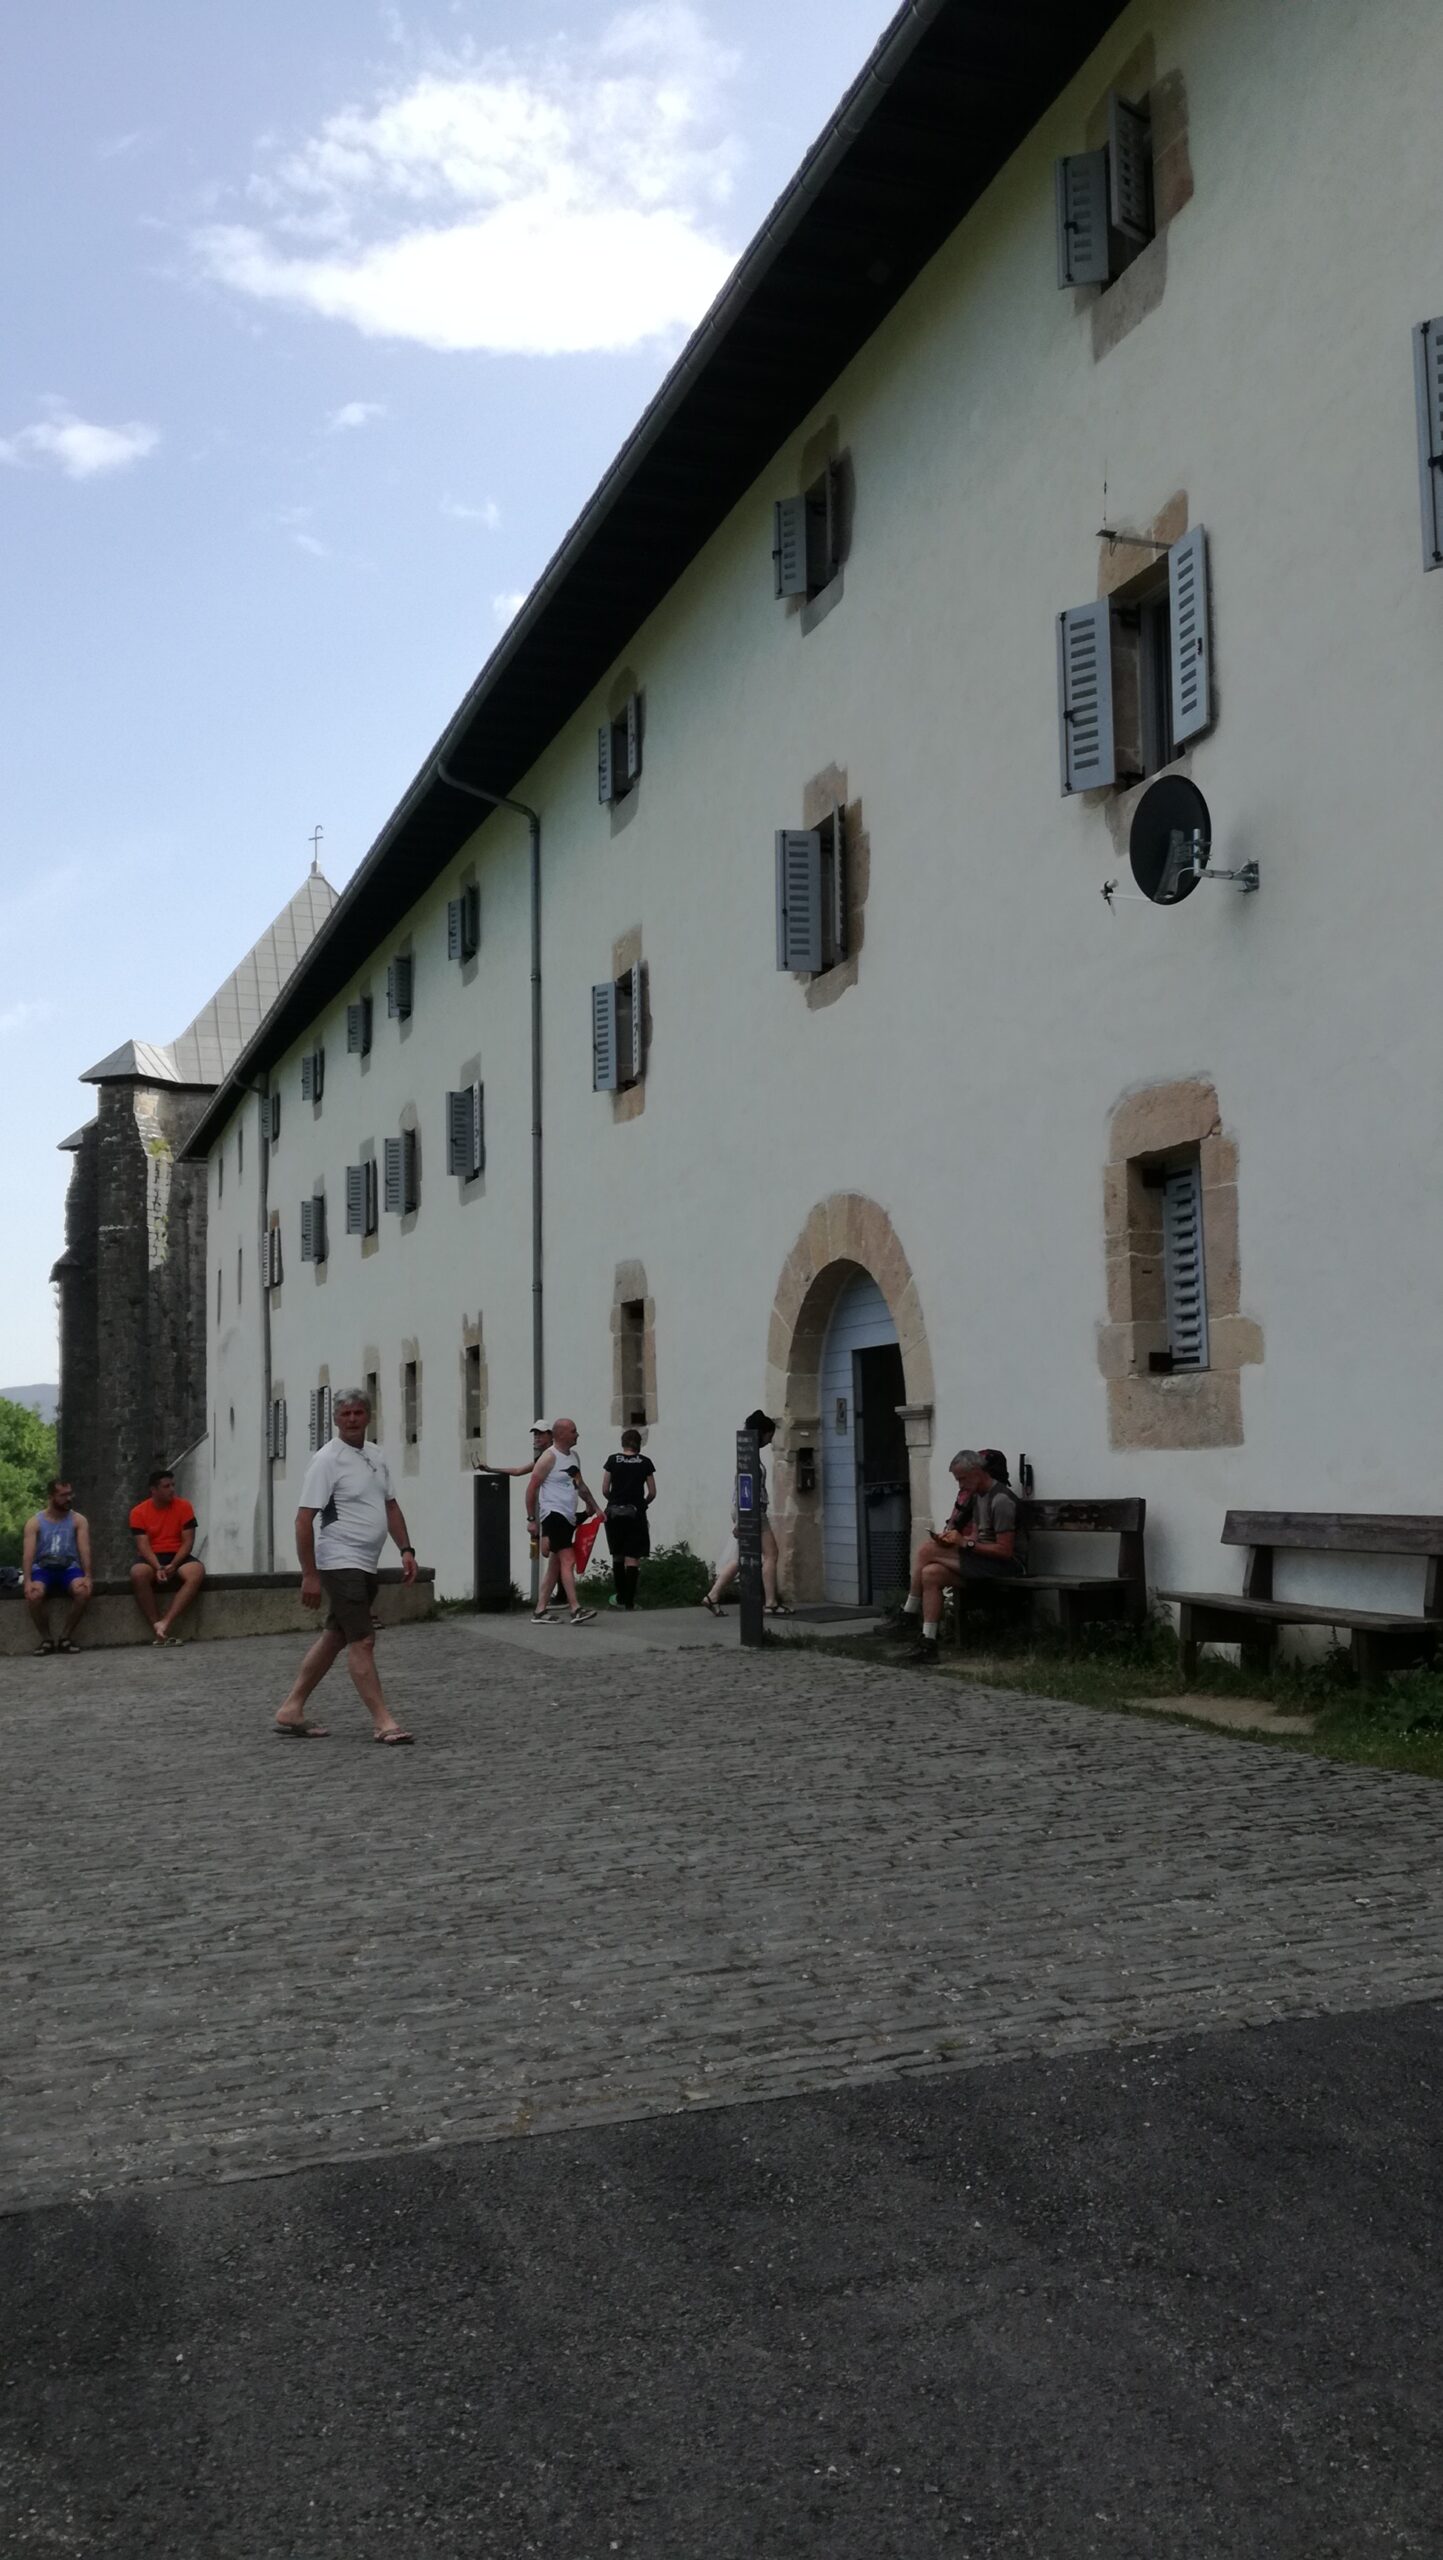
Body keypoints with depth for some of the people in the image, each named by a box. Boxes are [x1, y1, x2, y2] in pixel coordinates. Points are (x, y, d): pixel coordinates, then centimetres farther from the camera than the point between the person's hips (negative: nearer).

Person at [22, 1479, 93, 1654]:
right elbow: (28, 1553, -6)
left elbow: (84, 1549, -5)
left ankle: (65, 1638, -15)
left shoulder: (78, 1520, 7)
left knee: (83, 1591, -33)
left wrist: (87, 1575, -21)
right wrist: (28, 1580, -24)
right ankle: (45, 1639, -14)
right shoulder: (34, 1523, 5)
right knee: (34, 1595, -35)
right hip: (43, 1568, -1)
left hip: (69, 1568, 1)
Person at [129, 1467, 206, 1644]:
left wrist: (173, 1565, -19)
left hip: (177, 1556, 1)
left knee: (197, 1572, -32)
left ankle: (165, 1622, -37)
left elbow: (188, 1541, -4)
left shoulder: (183, 1506, -2)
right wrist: (158, 1568, -27)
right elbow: (143, 1545, -10)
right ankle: (157, 1629, -29)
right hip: (151, 1558, -1)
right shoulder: (139, 1512, -3)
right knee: (137, 1573, -36)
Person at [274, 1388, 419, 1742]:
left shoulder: (376, 1456, 12)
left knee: (334, 1637, 13)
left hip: (366, 1566, 9)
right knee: (362, 1640, -10)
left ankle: (291, 1710, 21)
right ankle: (383, 1722, -8)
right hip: (340, 1563, -9)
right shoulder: (327, 1460, -12)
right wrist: (309, 1574, -19)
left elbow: (390, 1506, 22)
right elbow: (304, 1519, -15)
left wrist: (406, 1549, 11)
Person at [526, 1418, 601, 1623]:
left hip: (568, 1516, 9)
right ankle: (575, 1610, -21)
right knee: (568, 1561, -16)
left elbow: (581, 1485, 28)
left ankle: (540, 1611, 14)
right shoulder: (549, 1457, -10)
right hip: (553, 1514, -9)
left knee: (555, 1565, 10)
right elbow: (532, 1488, -11)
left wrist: (594, 1507, 23)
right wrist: (532, 1518, -12)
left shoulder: (573, 1456, 16)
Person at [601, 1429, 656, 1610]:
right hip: (635, 1513, -1)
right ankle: (629, 1600, -5)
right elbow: (652, 1493, 3)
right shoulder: (645, 1463, 2)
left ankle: (620, 1597, 22)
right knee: (633, 1557, 0)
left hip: (614, 1512, 1)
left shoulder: (613, 1460, 3)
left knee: (617, 1555, 16)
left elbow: (604, 1490, 2)